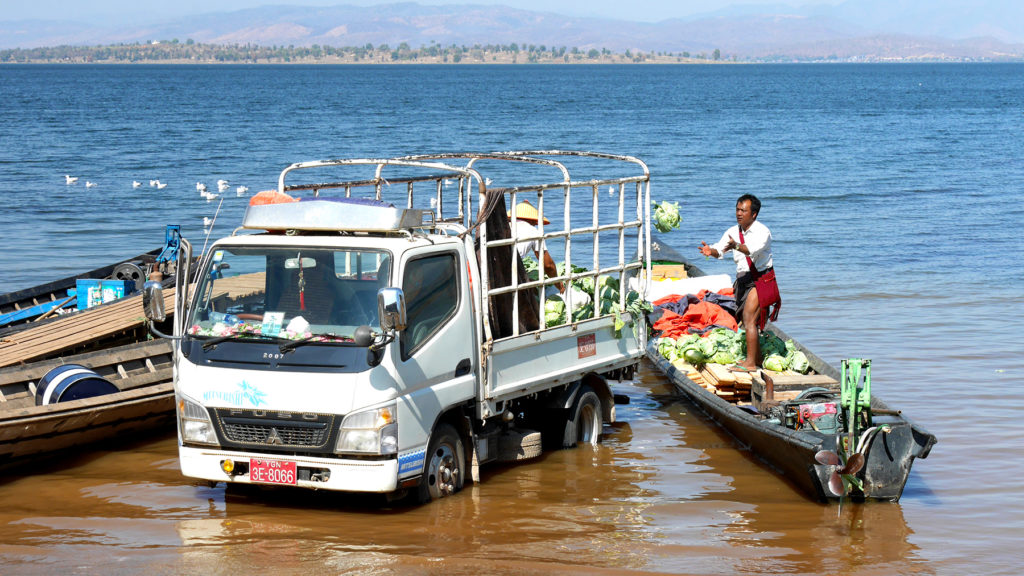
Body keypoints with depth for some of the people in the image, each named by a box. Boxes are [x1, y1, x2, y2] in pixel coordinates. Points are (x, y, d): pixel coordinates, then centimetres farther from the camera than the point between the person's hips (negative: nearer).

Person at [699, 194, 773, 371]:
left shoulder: (762, 231, -15)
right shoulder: (733, 232, 5)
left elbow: (753, 250, -33)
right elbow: (720, 248, -8)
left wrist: (737, 246, -52)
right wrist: (711, 251, -31)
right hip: (743, 280, 8)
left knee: (748, 319, -17)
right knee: (746, 321, 14)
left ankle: (750, 363, -18)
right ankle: (758, 359, 27)